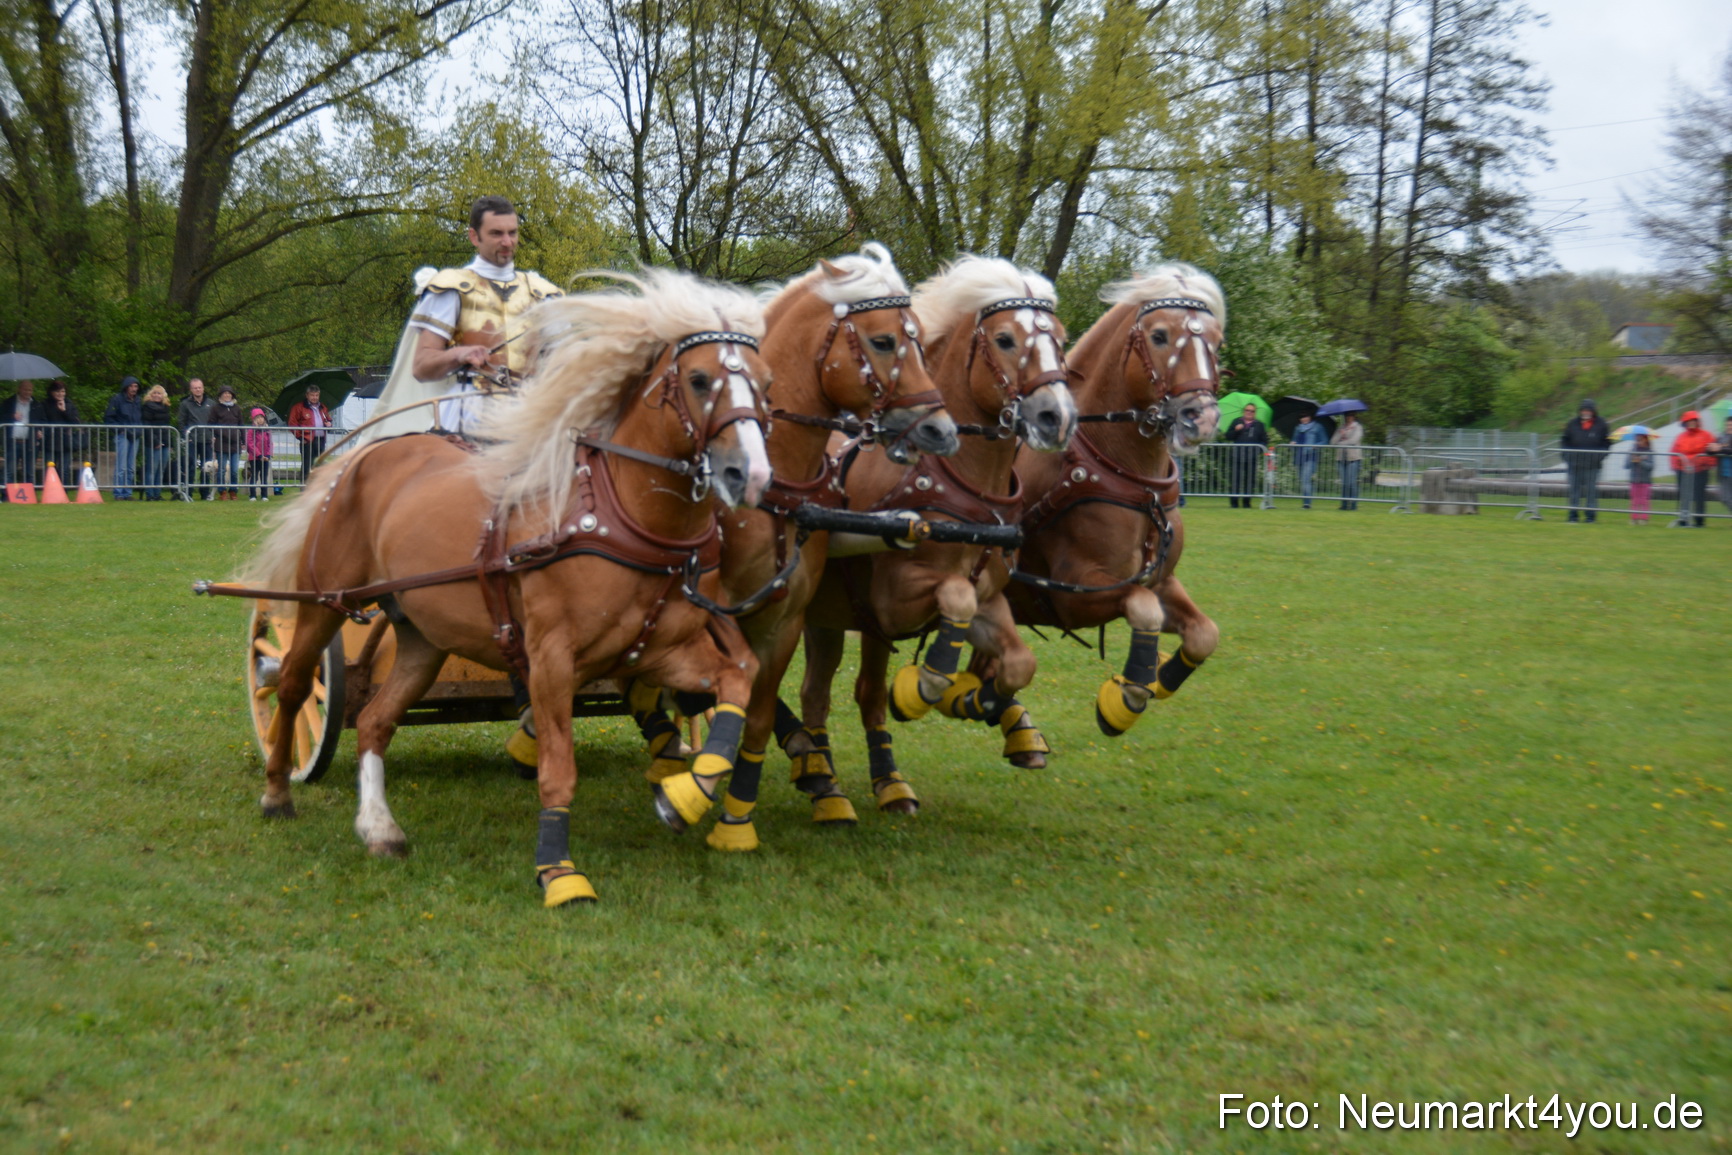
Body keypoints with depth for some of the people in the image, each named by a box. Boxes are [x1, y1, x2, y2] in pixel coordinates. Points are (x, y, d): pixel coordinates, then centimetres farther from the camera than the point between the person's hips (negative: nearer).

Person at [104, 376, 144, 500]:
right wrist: (121, 429, -10)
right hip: (122, 436, -5)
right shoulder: (117, 399, -3)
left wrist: (139, 430, 5)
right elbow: (108, 418, -3)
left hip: (135, 437, 5)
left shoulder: (138, 402, 13)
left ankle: (128, 493, 11)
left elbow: (142, 419, 23)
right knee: (121, 467, -9)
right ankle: (118, 493, -7)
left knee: (130, 468, 7)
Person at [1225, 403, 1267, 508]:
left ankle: (1246, 502, 7)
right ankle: (1234, 501, 1)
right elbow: (1228, 436, 8)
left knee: (1250, 480, -1)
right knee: (1237, 479, -7)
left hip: (1252, 459, 1)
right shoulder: (1237, 422, 13)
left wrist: (1258, 450, -5)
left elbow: (1265, 441, 12)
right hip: (1238, 457, -1)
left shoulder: (1259, 425, 14)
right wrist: (1236, 430, -10)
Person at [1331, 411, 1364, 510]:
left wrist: (1340, 443, -1)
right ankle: (1344, 504, 4)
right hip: (1342, 457, 5)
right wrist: (1340, 434, -7)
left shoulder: (1358, 427, 5)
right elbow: (1333, 442, 9)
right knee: (1344, 482, 2)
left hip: (1353, 457, -5)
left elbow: (1353, 440, -9)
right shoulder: (1341, 428, 20)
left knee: (1352, 481, -10)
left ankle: (1353, 504, -7)